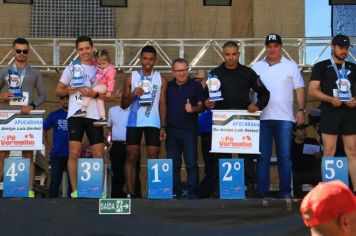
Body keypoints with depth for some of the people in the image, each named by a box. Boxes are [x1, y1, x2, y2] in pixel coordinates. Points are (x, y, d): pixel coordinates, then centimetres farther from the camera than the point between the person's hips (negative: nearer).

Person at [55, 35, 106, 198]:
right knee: (74, 153, -8)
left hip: (95, 116, 1)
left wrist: (95, 94, -12)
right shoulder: (72, 68, 9)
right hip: (76, 114, -1)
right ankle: (75, 191, -3)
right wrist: (69, 90, -10)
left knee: (99, 154, -1)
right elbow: (58, 91, 10)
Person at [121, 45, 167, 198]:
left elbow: (162, 104, 7)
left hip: (153, 123, 0)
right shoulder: (131, 78, 6)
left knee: (153, 157, -3)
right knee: (132, 157, -3)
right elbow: (123, 105, 7)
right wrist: (133, 95, -13)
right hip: (134, 122, 0)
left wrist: (163, 127, 0)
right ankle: (130, 193, 0)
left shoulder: (161, 80, 8)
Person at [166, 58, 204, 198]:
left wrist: (193, 109, -19)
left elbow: (201, 106, 3)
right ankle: (175, 193, 11)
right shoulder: (168, 86, 11)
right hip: (171, 130, 3)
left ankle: (193, 194, -1)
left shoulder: (196, 86, 3)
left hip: (189, 130, -3)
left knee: (191, 164, -5)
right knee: (173, 164, 5)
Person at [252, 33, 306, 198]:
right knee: (263, 156, 3)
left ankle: (285, 191, 3)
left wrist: (301, 110, -5)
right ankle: (261, 191, 6)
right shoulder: (257, 67, 11)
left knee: (284, 156, -1)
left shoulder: (291, 66, 7)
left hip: (284, 118, -1)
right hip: (262, 118, 1)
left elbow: (299, 90, 5)